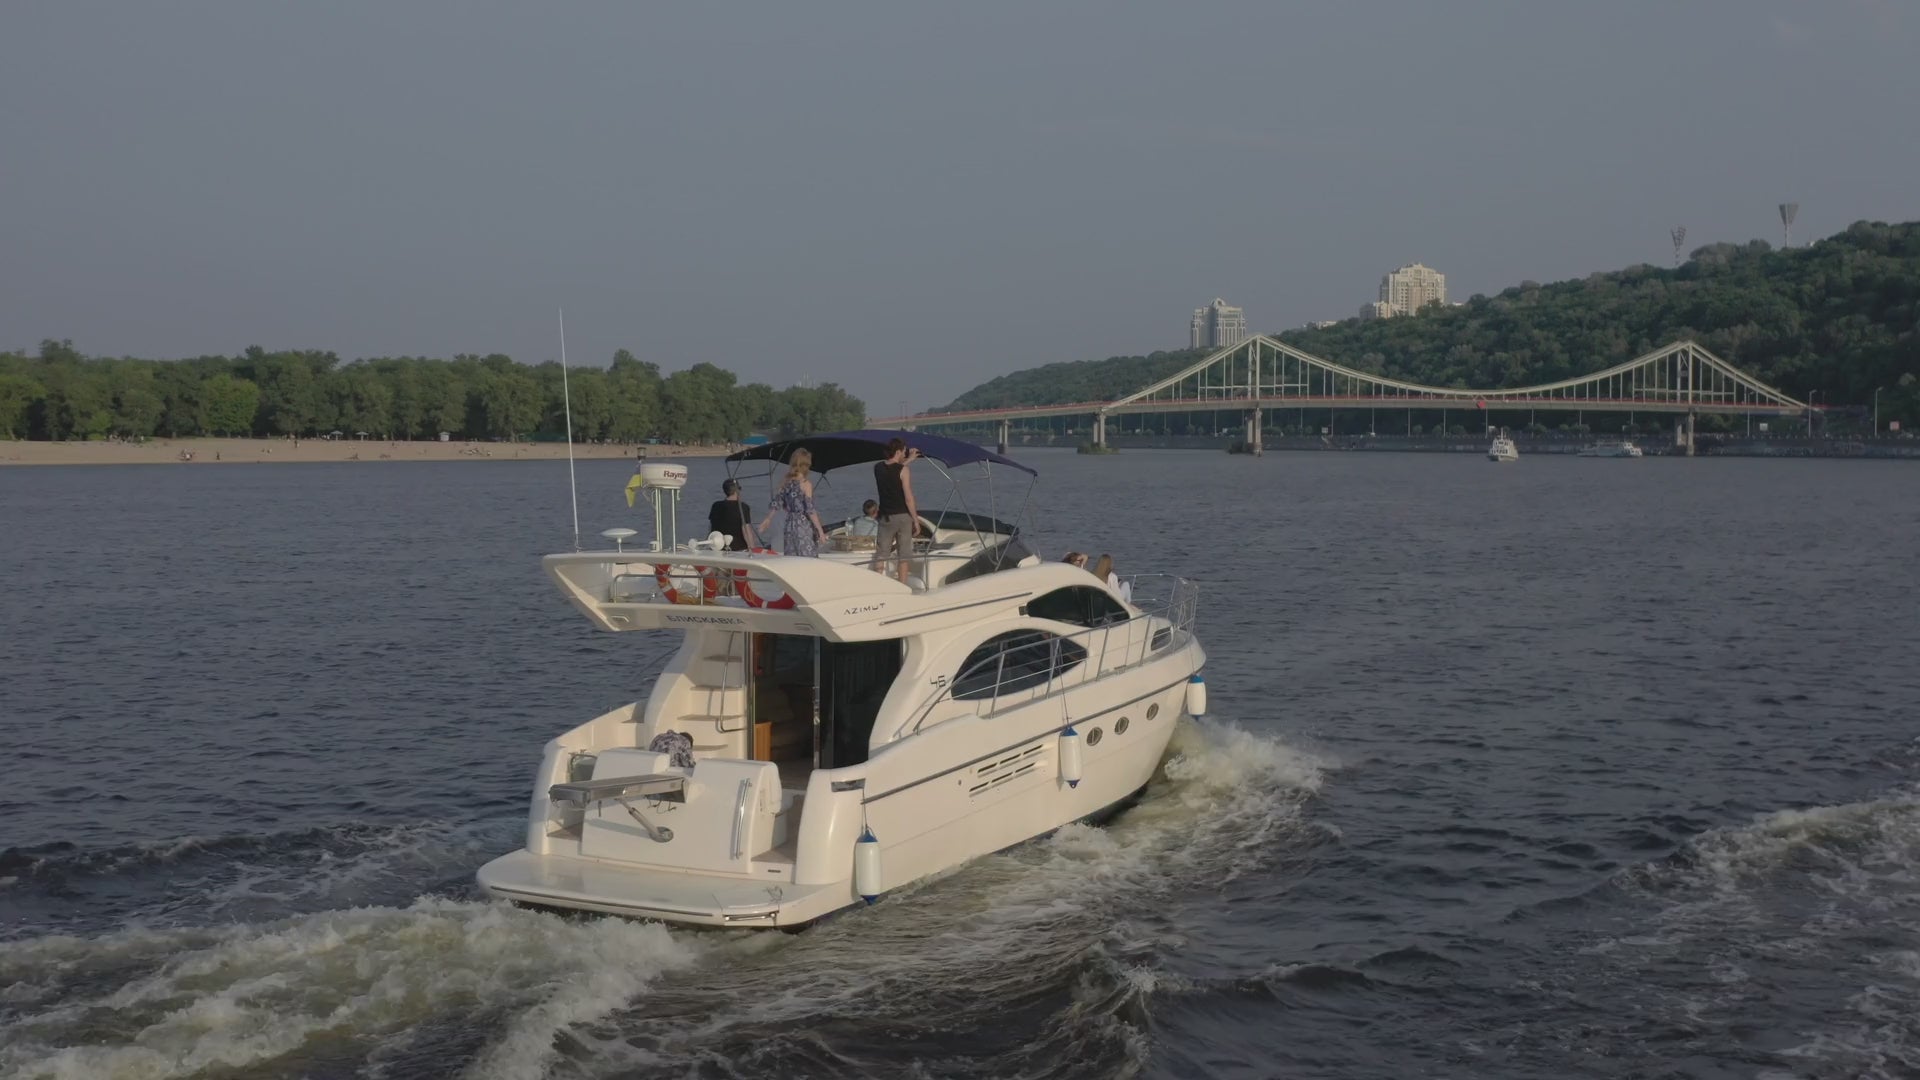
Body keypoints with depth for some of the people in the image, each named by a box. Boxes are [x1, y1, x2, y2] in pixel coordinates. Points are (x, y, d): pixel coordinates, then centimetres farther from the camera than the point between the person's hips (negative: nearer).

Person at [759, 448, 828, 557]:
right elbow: (810, 510, -15)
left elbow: (775, 504, 11)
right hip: (803, 526, -6)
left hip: (789, 526, 6)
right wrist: (820, 531, -12)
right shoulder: (805, 484, -11)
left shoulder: (786, 483, 6)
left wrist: (768, 520, 27)